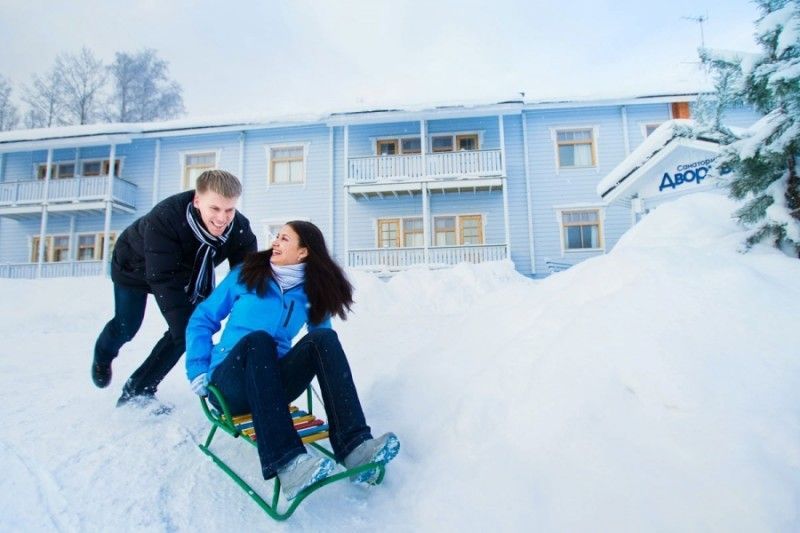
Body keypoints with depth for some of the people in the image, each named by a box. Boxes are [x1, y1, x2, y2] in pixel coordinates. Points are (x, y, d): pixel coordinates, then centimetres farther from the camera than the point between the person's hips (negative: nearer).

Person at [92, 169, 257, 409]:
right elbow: (164, 279, -44)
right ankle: (102, 357, 46)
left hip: (184, 274, 3)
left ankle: (136, 392, 11)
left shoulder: (240, 229, -32)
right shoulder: (164, 218, -42)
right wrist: (189, 329, -50)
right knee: (127, 327, 6)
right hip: (135, 266, -3)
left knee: (186, 330, -8)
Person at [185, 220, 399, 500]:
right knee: (257, 340, -34)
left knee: (323, 338, -23)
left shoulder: (312, 292, 8)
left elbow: (322, 343, 19)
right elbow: (202, 319, 6)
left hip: (274, 384, 2)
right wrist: (198, 370, -4)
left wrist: (305, 371, 3)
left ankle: (353, 446, -35)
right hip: (230, 385, -2)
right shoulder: (246, 274, 4)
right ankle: (285, 464, -48)